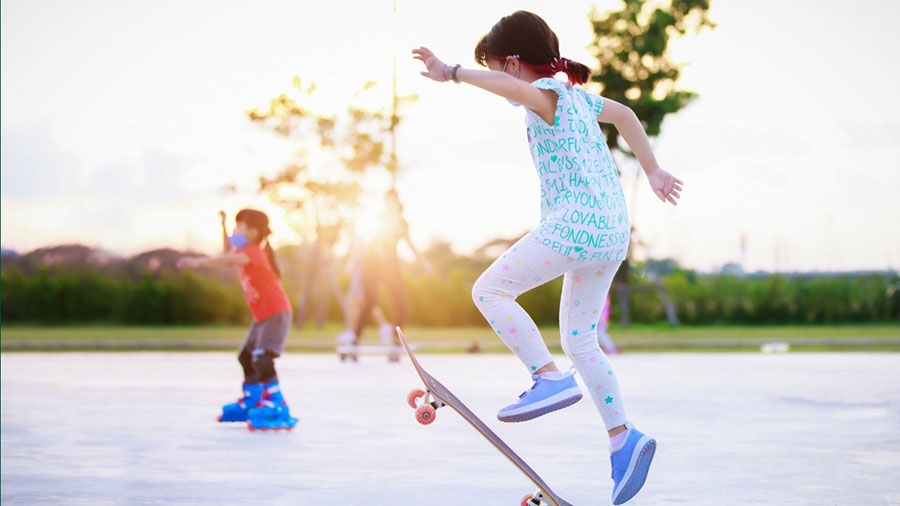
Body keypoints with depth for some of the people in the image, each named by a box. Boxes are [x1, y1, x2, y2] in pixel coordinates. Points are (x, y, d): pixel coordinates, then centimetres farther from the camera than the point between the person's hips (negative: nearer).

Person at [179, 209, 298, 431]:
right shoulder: (246, 252, 8)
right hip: (261, 316, 11)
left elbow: (230, 260, -40)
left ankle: (276, 409, -27)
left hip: (276, 314, -11)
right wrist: (223, 225, 22)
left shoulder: (253, 252, -21)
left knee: (262, 360, -24)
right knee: (247, 357, 22)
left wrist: (199, 261, -51)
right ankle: (251, 403, 37)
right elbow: (228, 253, 30)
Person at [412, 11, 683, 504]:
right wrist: (652, 172, 43)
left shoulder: (547, 93, -7)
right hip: (612, 229, 10)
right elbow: (624, 115, 37)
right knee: (579, 341, 14)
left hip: (575, 223, -10)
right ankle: (623, 437, 8)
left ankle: (550, 377, -12)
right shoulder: (577, 95, 21)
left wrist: (451, 72, -32)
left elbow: (511, 87, -31)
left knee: (489, 290, -4)